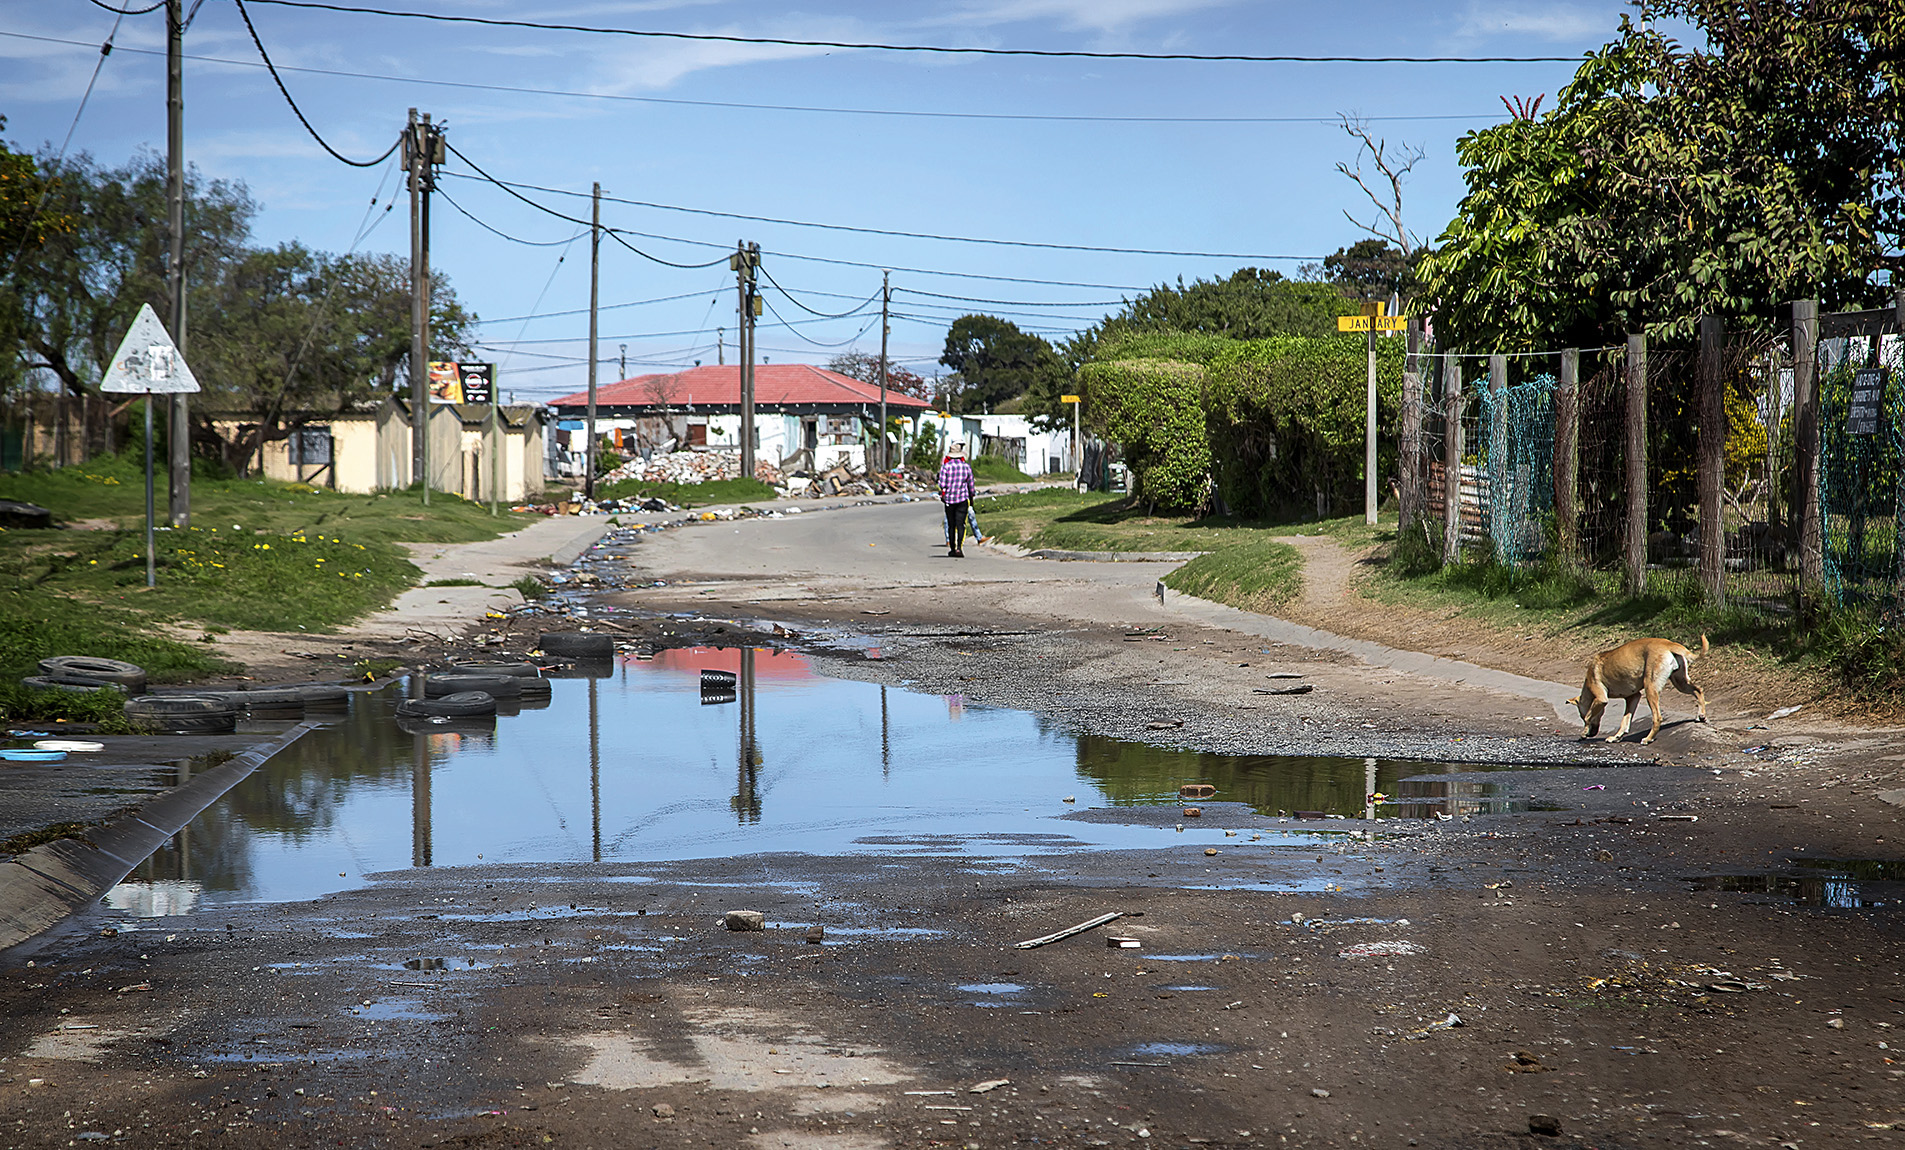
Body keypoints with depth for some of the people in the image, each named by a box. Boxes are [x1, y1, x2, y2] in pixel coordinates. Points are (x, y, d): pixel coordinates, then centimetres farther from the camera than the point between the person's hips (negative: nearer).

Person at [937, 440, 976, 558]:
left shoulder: (945, 466, -5)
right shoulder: (966, 466, 0)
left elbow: (942, 483, -9)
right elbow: (971, 484, 7)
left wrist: (942, 494, 4)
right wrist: (972, 497, 19)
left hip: (949, 499, 0)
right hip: (963, 498, 0)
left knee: (951, 525, 10)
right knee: (960, 524, -6)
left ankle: (952, 549, 16)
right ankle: (959, 547, -23)